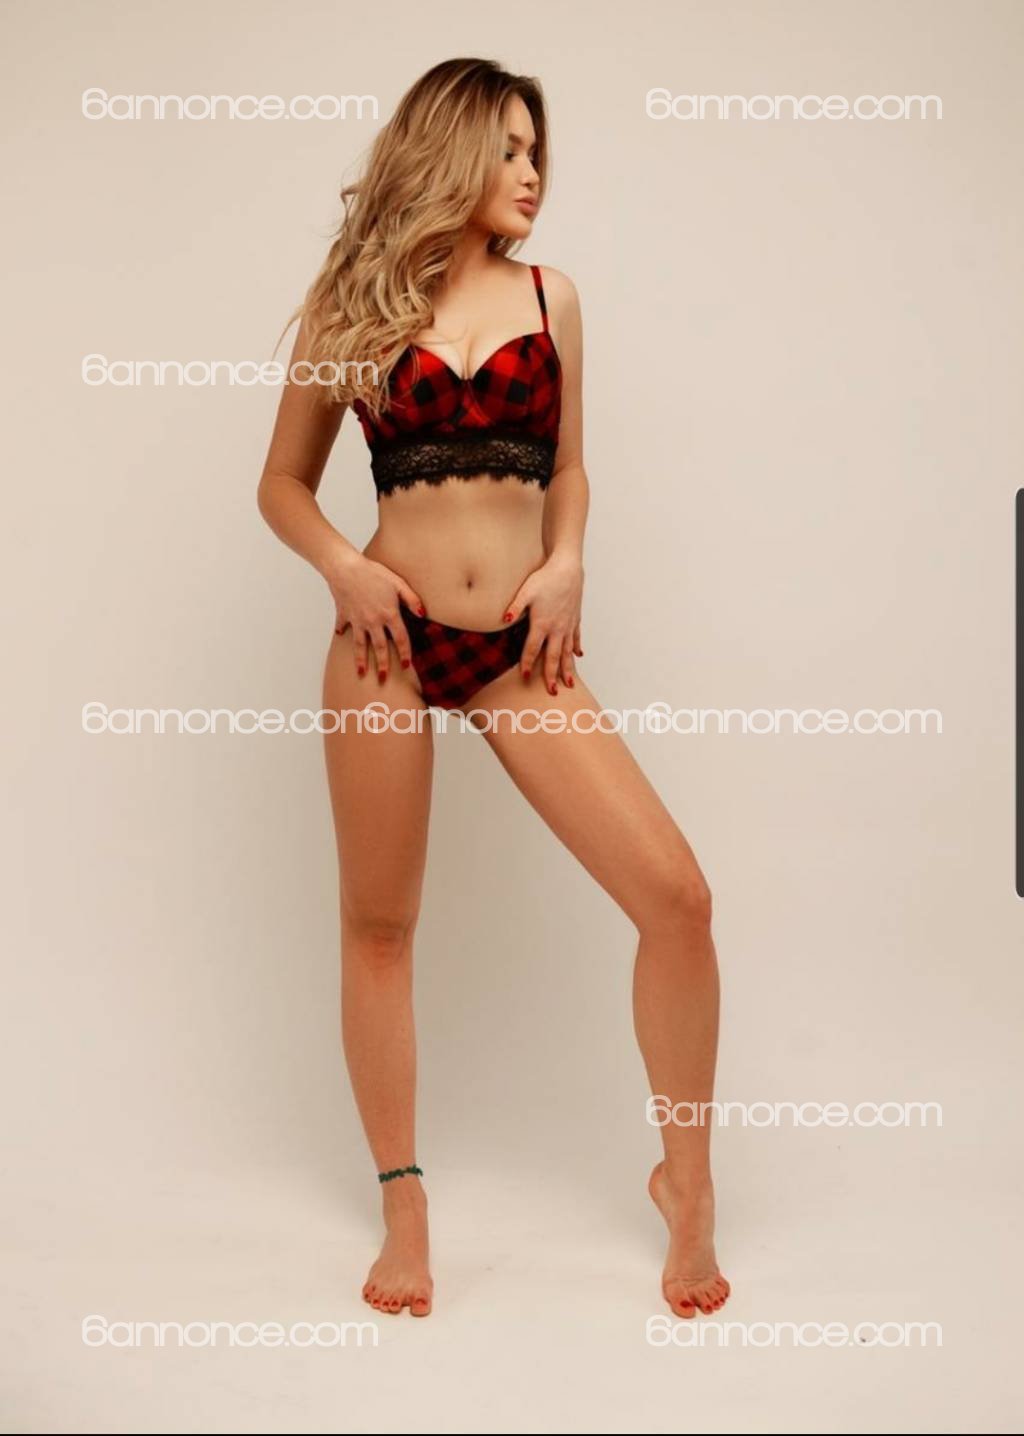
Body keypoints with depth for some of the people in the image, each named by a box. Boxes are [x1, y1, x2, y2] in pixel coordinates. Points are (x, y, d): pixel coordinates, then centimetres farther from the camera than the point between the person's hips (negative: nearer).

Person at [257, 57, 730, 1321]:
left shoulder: (548, 295, 10)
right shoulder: (352, 301, 4)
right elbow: (283, 482, 9)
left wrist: (566, 563, -1)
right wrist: (345, 567, -9)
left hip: (519, 646, 1)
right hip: (390, 638, -1)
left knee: (675, 893, -10)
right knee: (378, 925, 7)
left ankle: (687, 1181, 11)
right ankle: (403, 1203, 25)